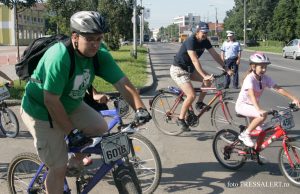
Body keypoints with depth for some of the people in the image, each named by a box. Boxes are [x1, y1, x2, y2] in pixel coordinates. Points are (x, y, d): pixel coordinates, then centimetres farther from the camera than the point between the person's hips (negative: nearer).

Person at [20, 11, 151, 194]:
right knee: (59, 168, -6)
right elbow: (51, 100, -30)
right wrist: (72, 131, -26)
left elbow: (123, 82, -14)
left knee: (100, 127, -3)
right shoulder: (60, 57, -32)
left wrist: (140, 108, -28)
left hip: (70, 105, 7)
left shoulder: (100, 55, -13)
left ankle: (75, 163, 20)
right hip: (42, 112, -7)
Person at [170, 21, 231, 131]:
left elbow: (214, 55, -1)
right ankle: (181, 119, -4)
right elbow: (194, 60, -35)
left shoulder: (205, 41, -1)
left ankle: (199, 103, 9)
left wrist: (225, 68, -10)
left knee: (207, 80, -7)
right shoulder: (191, 41, -25)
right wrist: (204, 75, -43)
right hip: (178, 70, -8)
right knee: (191, 95, -19)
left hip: (189, 68, 8)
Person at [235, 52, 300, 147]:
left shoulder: (265, 78, -8)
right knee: (263, 115, -30)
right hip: (242, 105, -7)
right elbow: (252, 95, -42)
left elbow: (278, 89, -10)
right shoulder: (250, 78, -27)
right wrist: (259, 109, -57)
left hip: (252, 105, 7)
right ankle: (245, 135, -16)